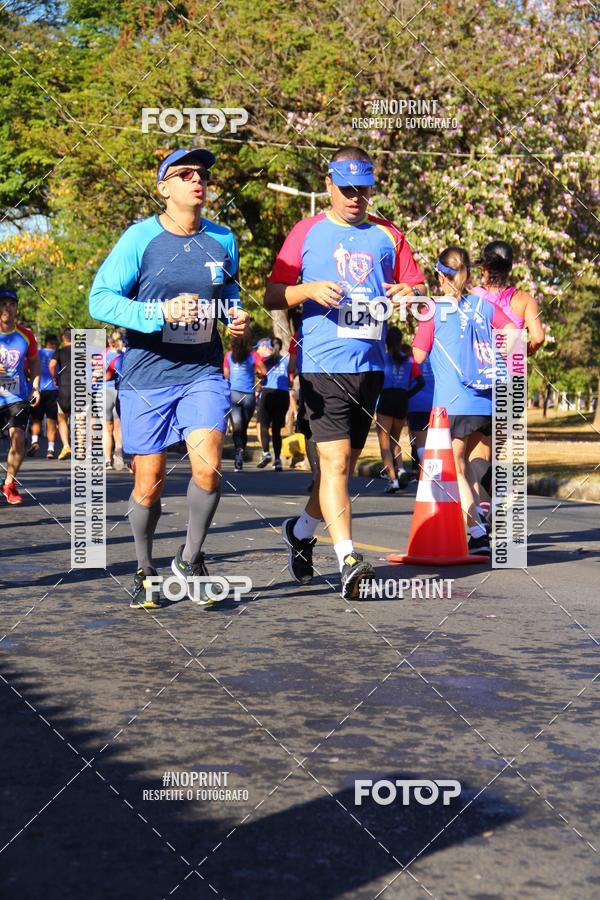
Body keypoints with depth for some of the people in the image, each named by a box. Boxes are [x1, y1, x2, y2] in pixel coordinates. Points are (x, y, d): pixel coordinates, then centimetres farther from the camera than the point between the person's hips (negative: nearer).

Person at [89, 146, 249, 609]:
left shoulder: (223, 240, 5)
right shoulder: (140, 238, -7)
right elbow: (100, 299, -13)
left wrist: (237, 316, 3)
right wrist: (161, 313, -26)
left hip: (203, 374, 2)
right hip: (147, 376, -2)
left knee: (208, 467, -16)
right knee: (150, 482, 5)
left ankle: (190, 560, 9)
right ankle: (145, 572, 29)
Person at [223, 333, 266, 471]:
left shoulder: (229, 355, 6)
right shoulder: (253, 355, 0)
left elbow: (226, 375, 14)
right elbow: (264, 372, -4)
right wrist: (258, 374, 18)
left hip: (233, 393, 0)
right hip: (249, 395, 0)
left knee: (237, 427, -7)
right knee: (244, 428, 13)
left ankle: (239, 450, -34)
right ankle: (240, 459, 19)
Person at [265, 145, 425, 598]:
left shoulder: (388, 235, 13)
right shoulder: (307, 232, 6)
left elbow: (418, 287, 15)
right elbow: (272, 296, 6)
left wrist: (409, 293, -8)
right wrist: (310, 290, -14)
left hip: (370, 365, 4)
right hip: (322, 365, -4)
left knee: (345, 463, 13)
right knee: (335, 461, -14)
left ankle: (302, 529, 35)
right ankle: (349, 560, -16)